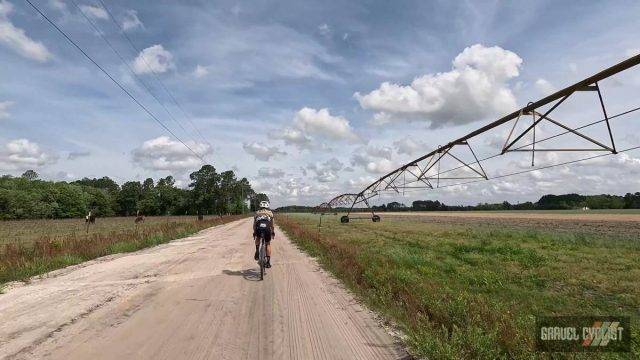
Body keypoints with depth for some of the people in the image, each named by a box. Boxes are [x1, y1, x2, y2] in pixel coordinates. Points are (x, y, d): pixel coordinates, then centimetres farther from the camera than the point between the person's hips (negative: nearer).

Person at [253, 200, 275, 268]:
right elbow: (272, 224, 22)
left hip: (258, 228, 1)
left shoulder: (257, 213, 24)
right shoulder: (270, 213, 21)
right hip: (267, 229, -1)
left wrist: (254, 232, 33)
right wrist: (273, 232, 33)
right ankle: (268, 262, 10)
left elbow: (254, 224, 24)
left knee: (257, 238, 33)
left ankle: (257, 251, 13)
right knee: (268, 244, 16)